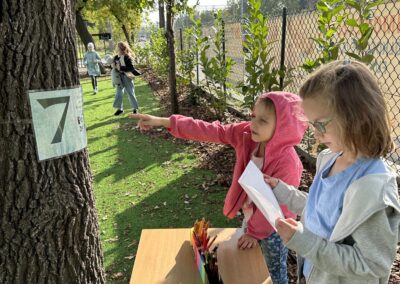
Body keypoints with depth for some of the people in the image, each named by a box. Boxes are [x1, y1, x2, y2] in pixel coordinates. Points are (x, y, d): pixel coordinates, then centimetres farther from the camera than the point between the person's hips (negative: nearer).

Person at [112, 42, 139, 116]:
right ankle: (120, 108, 22)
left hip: (127, 77, -6)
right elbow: (114, 65, 18)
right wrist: (113, 66, -6)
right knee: (119, 93, 10)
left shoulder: (127, 57, -15)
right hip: (119, 77, 6)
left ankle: (134, 108, 15)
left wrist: (121, 68, -28)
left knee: (130, 93, 2)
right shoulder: (116, 57, 4)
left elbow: (131, 68, -23)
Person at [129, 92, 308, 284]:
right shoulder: (246, 134, -18)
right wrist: (164, 122, -22)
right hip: (251, 215, 6)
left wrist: (255, 232, -11)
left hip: (273, 226, -6)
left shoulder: (287, 162, -33)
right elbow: (210, 131, -19)